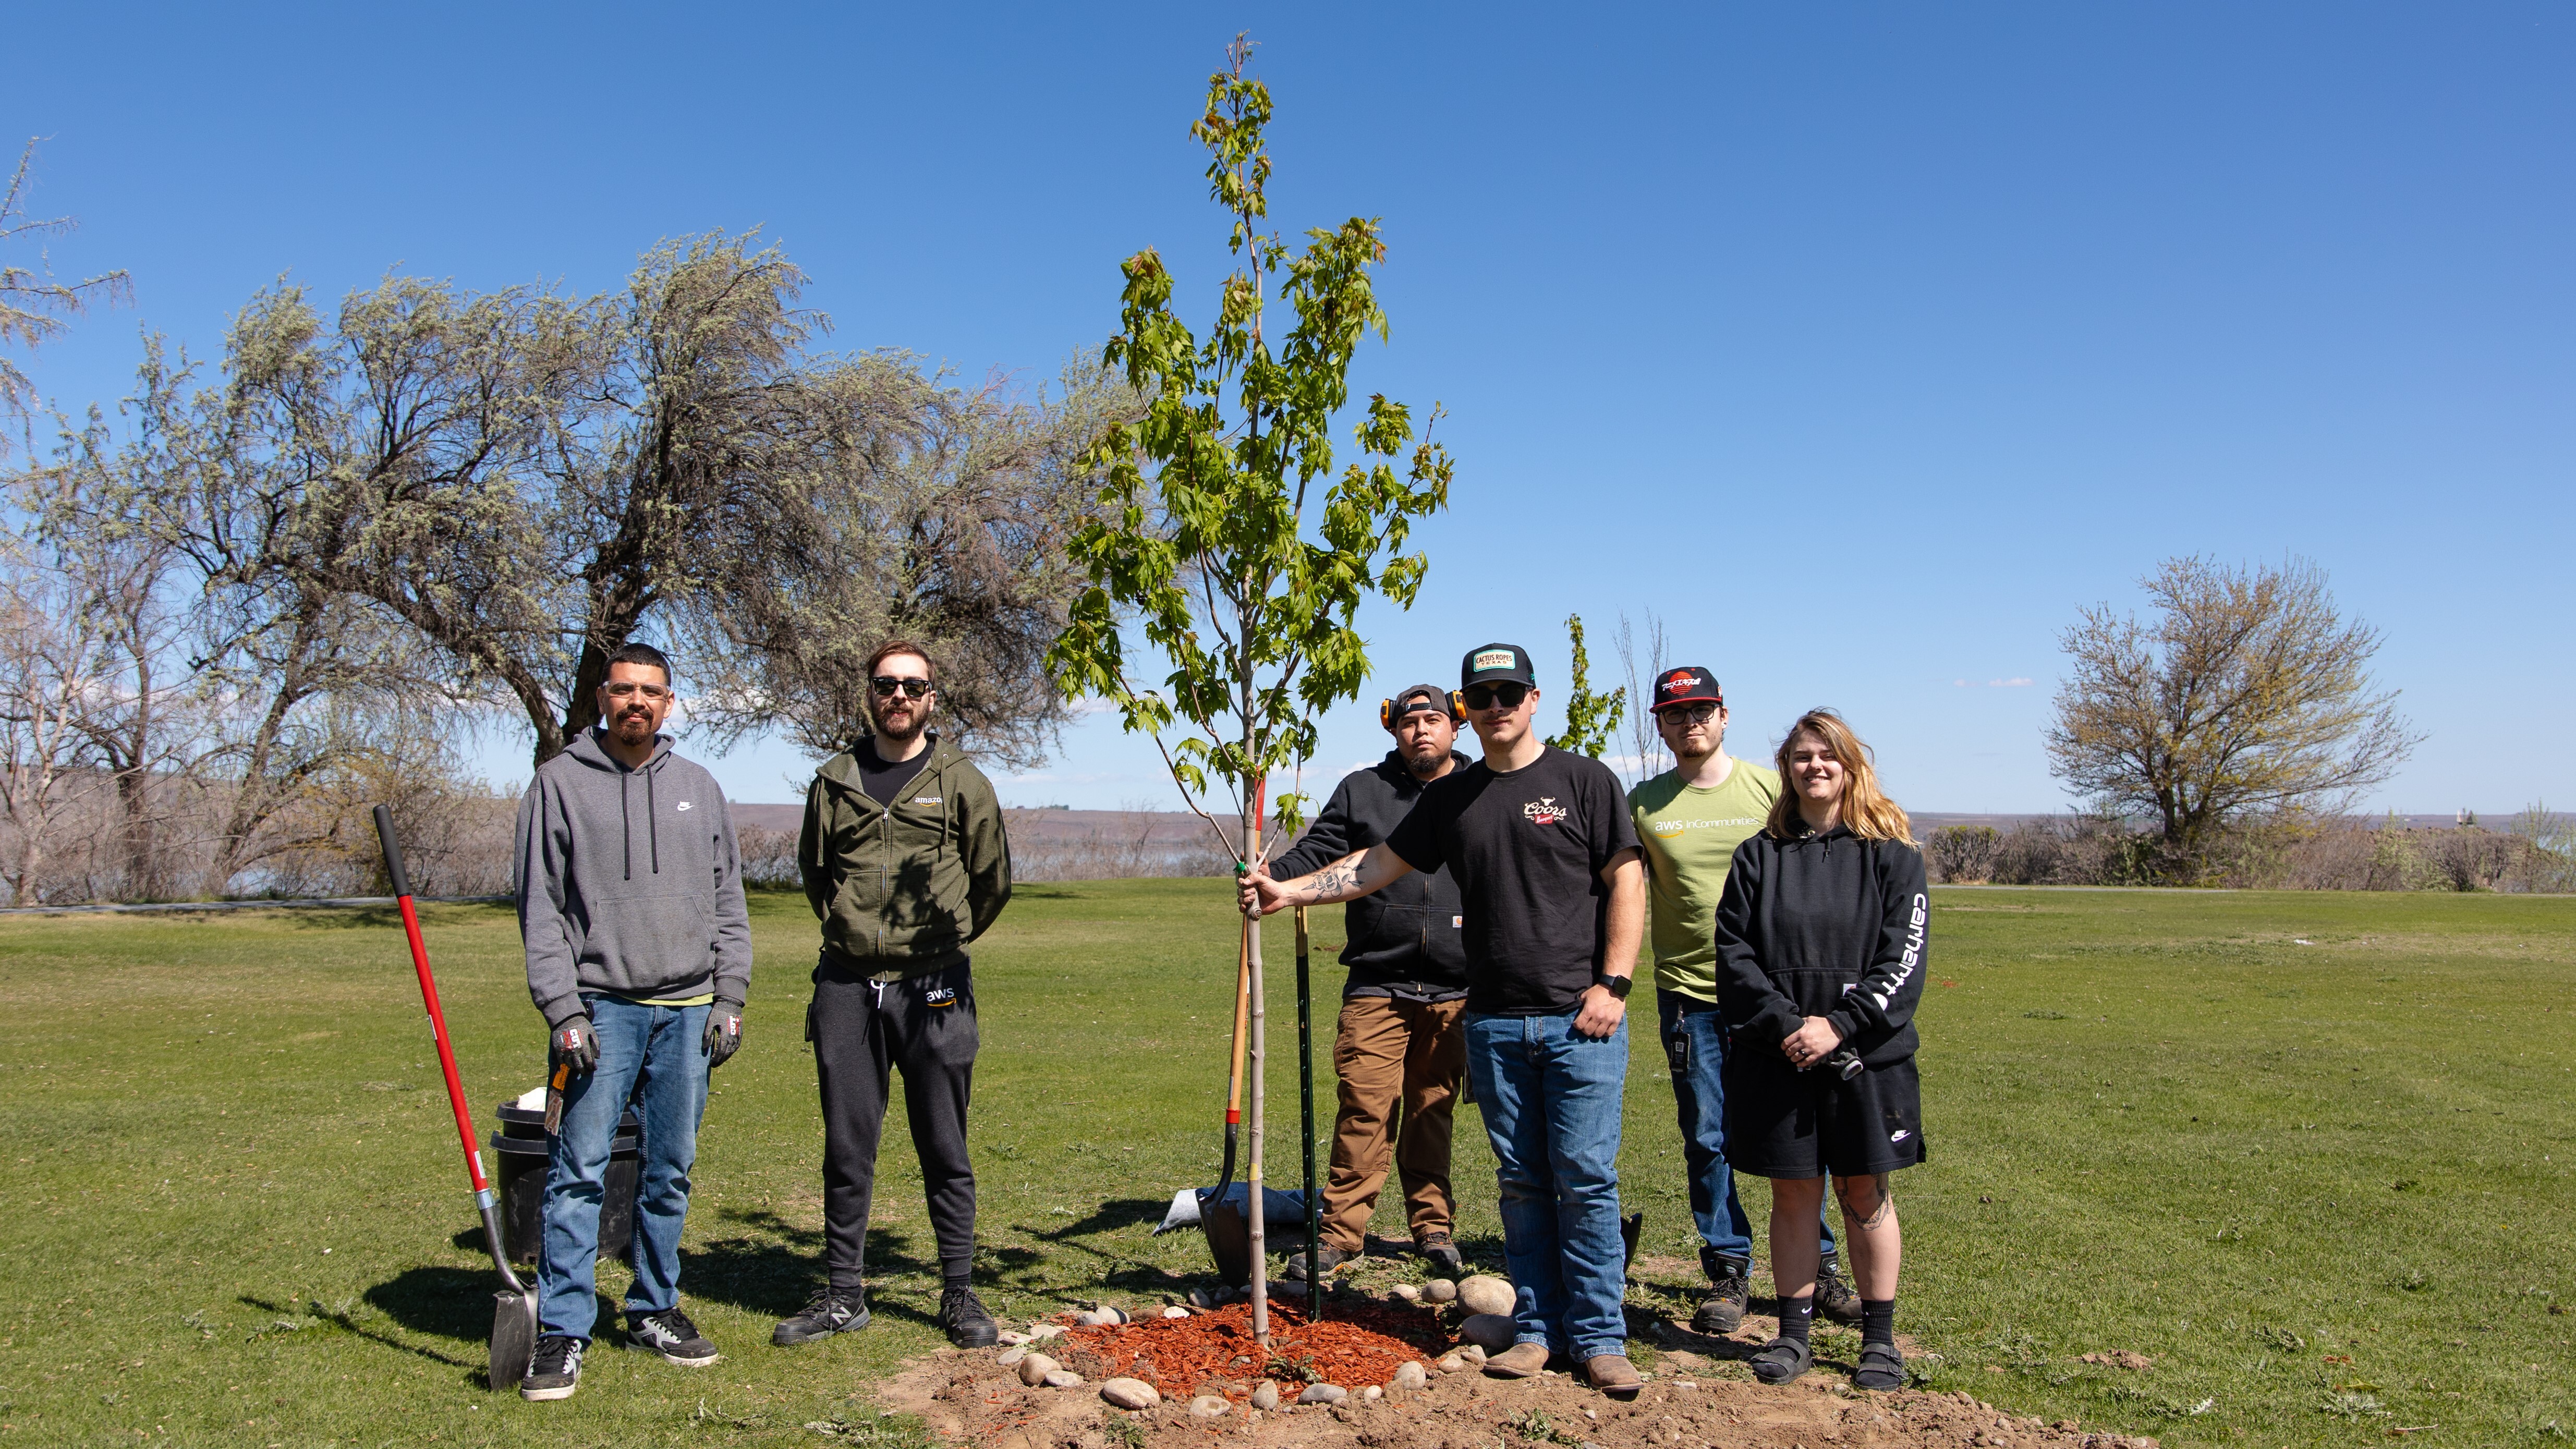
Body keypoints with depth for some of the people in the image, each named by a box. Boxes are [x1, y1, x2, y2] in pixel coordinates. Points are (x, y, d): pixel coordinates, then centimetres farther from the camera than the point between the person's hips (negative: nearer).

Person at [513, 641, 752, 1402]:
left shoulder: (698, 787, 12)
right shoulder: (560, 782, 1)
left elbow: (728, 901, 13)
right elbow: (539, 906, -2)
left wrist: (729, 997, 5)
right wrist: (563, 1011, -10)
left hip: (687, 1011, 4)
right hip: (600, 1008, -3)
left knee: (671, 1171, 10)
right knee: (579, 1171, -6)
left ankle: (655, 1310, 23)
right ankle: (563, 1332, 2)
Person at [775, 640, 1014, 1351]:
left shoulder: (961, 782, 2)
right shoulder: (835, 782, 9)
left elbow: (993, 880, 10)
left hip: (932, 989, -2)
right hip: (847, 985, 2)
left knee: (945, 1151, 5)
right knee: (846, 1148, 8)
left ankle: (960, 1296, 15)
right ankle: (843, 1293, 20)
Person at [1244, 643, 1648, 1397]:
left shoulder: (1584, 780, 1)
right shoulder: (1450, 796, 13)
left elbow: (1626, 882, -1)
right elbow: (1379, 863, 17)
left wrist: (1613, 983, -9)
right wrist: (1289, 890, 8)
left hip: (1581, 1019, -4)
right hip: (1495, 1023, 4)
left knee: (1585, 1178, -3)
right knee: (1521, 1180, 8)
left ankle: (1599, 1336, 8)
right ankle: (1536, 1327, 18)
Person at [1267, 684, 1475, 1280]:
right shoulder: (1362, 791, 7)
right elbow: (1319, 852, 2)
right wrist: (1273, 875, -18)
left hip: (1453, 990, 1)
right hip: (1377, 985, -1)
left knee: (1433, 1110, 10)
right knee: (1364, 1108, -4)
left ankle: (1433, 1225, 24)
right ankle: (1341, 1231, 5)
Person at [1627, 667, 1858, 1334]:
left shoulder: (1770, 788, 3)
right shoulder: (1644, 803, 4)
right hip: (1688, 994, 0)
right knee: (1707, 1140, 5)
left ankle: (1817, 1267, 21)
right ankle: (1729, 1271, 18)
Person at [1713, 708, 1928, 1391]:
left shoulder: (1890, 854, 2)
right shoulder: (1759, 855, 7)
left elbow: (1903, 959, -5)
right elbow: (1733, 951, 1)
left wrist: (1839, 1024, -15)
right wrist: (1782, 1024, -12)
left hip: (1865, 1053, -1)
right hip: (1776, 1055, 1)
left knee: (1865, 1195, 7)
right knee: (1792, 1194, 7)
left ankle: (1880, 1339, 20)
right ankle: (1794, 1333, 19)